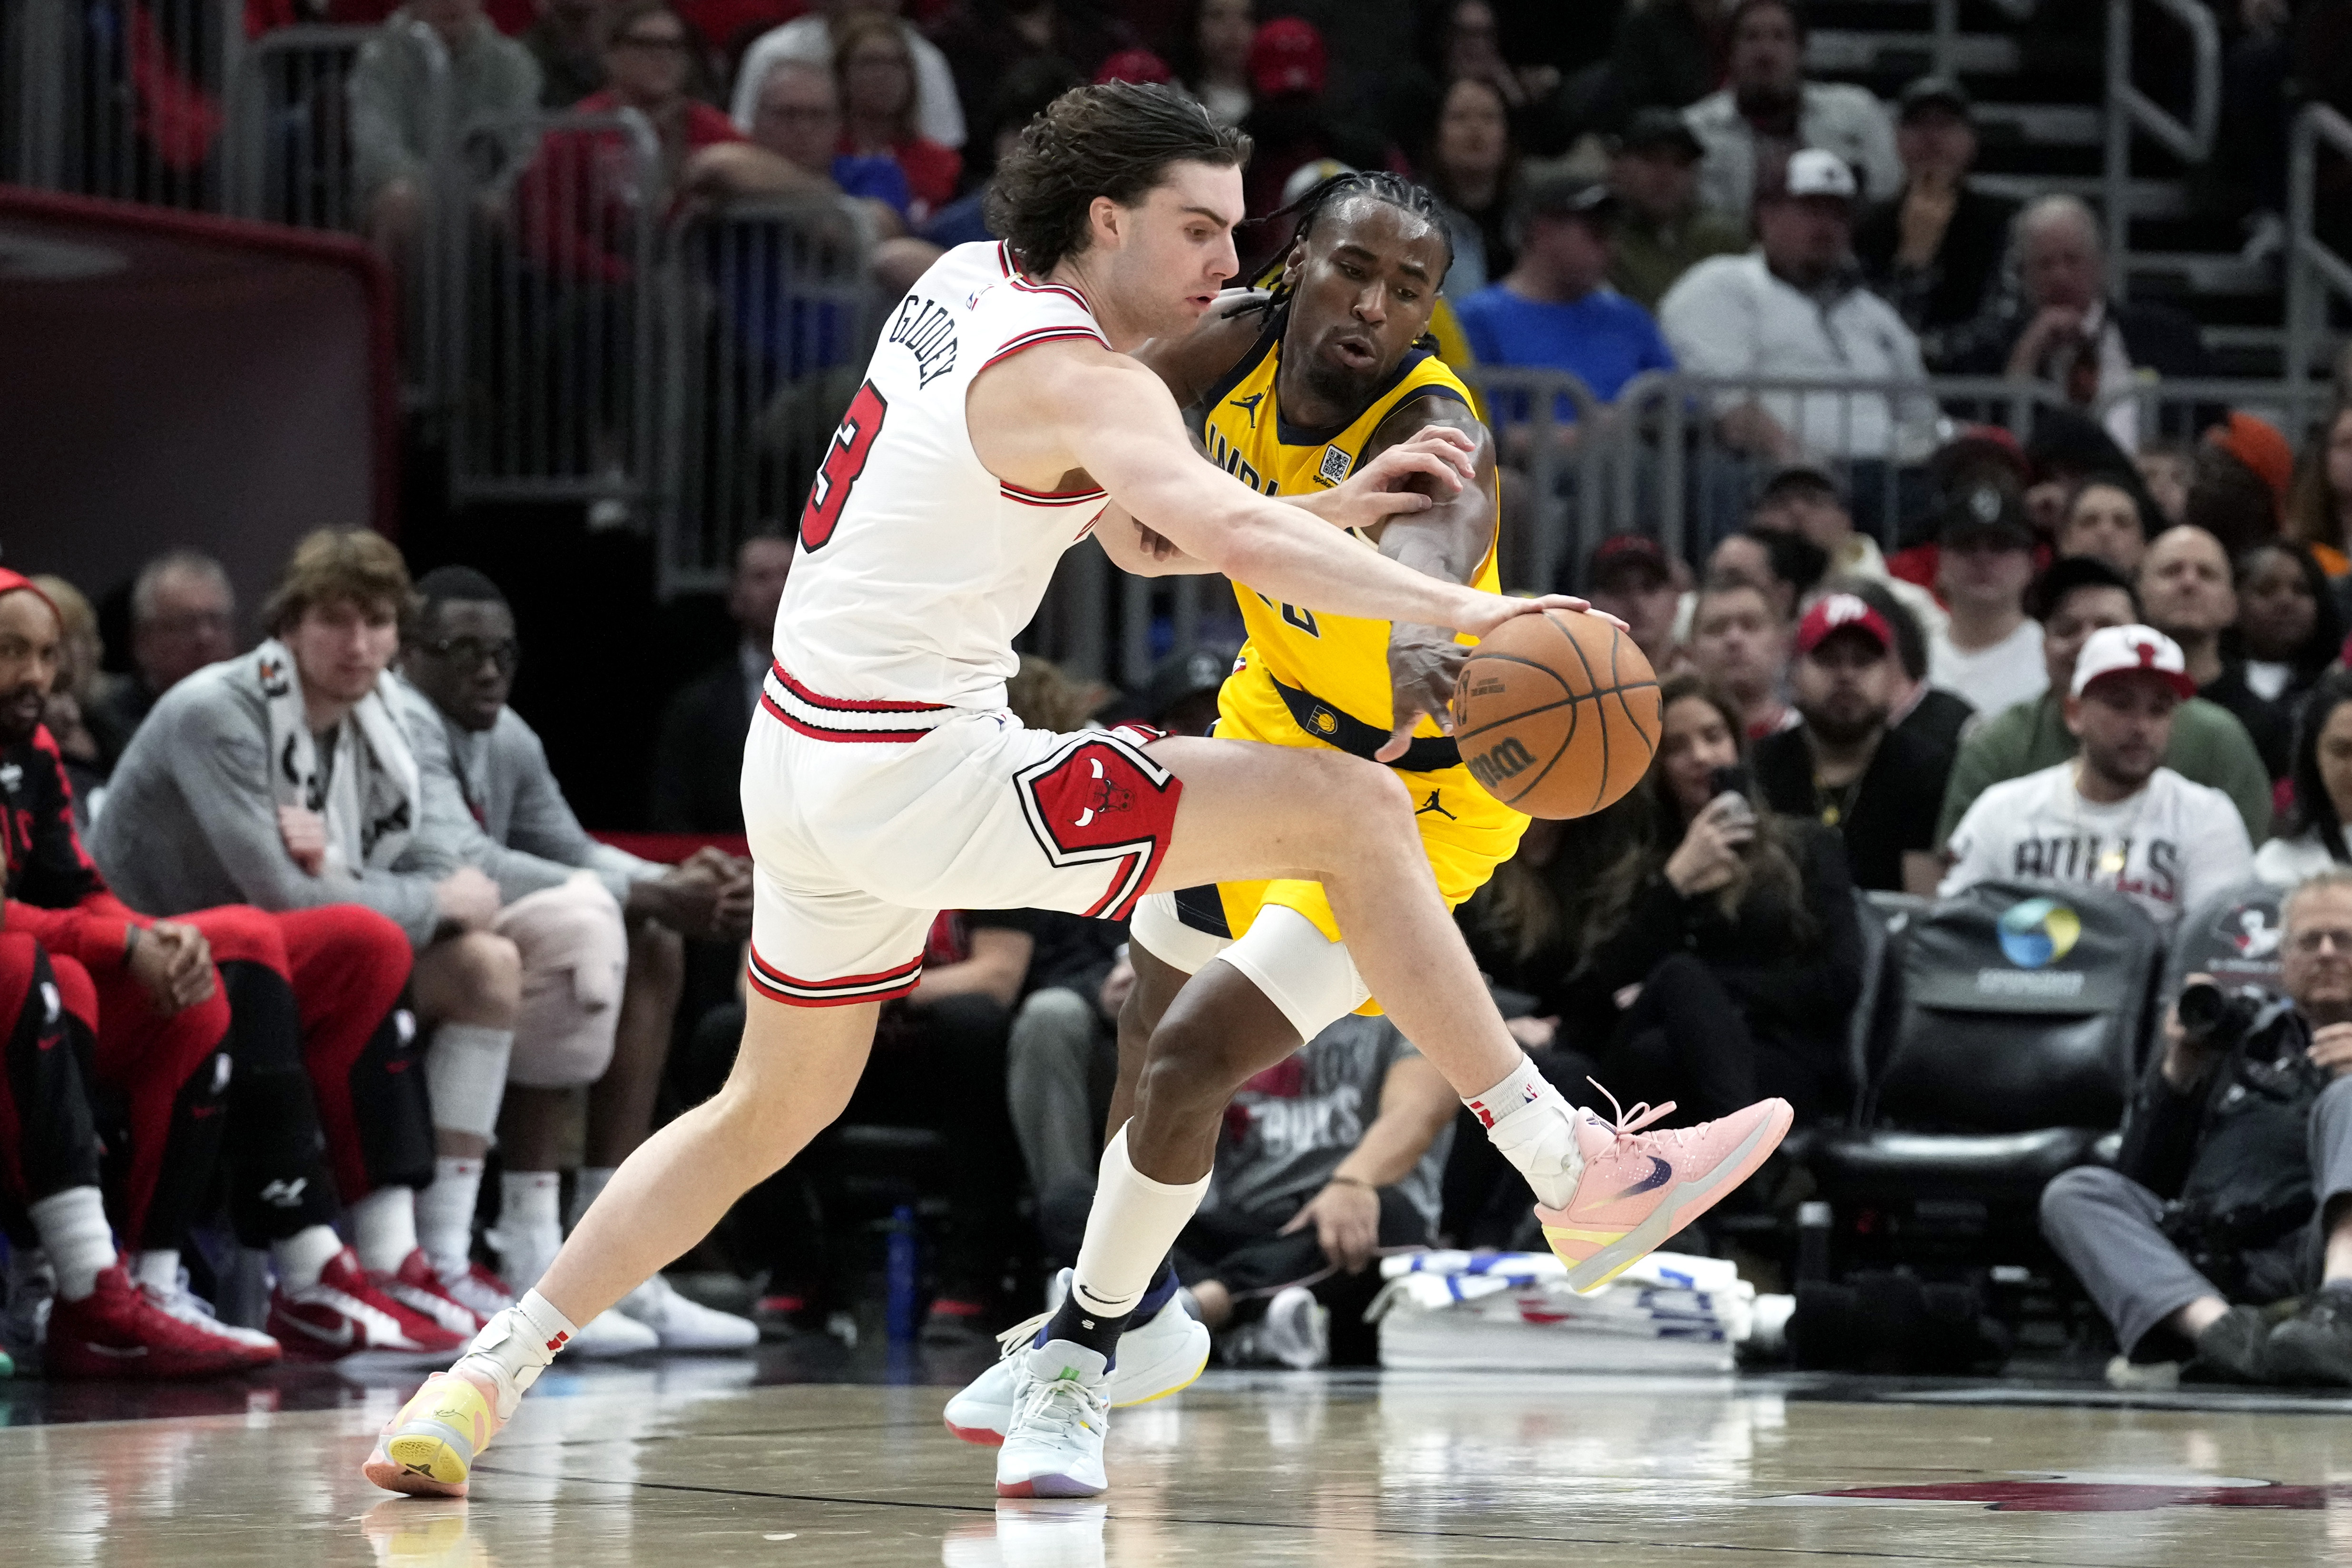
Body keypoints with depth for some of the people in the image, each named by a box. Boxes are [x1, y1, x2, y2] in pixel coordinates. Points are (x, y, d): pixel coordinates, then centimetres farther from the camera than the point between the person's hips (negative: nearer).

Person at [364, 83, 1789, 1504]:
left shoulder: (976, 282, 12)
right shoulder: (1078, 378, -15)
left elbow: (1141, 538, 19)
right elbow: (1229, 534, -34)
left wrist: (1339, 508, 8)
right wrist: (1458, 609, -39)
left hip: (806, 759, 10)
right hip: (918, 774, -10)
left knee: (773, 1109, 26)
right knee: (1357, 812, -12)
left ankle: (487, 1376, 24)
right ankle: (1574, 1171, -12)